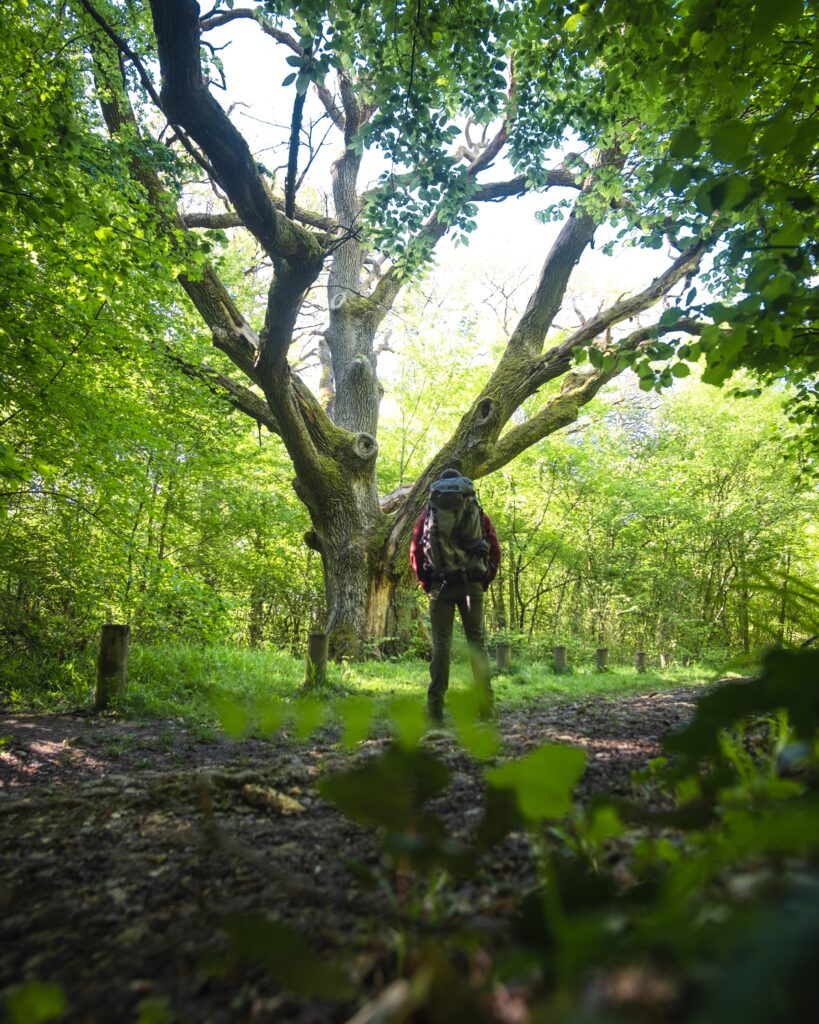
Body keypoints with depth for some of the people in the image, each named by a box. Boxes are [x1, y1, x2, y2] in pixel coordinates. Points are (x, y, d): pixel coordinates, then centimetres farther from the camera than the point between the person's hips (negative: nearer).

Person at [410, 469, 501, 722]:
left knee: (441, 645, 1)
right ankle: (486, 706, 5)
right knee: (477, 642, 6)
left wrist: (426, 585, 10)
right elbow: (495, 551, 5)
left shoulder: (428, 514, 9)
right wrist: (484, 582, 11)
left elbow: (415, 553, 3)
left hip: (440, 586, 0)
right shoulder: (478, 513, 10)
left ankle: (435, 707, -1)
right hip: (472, 586, 0)